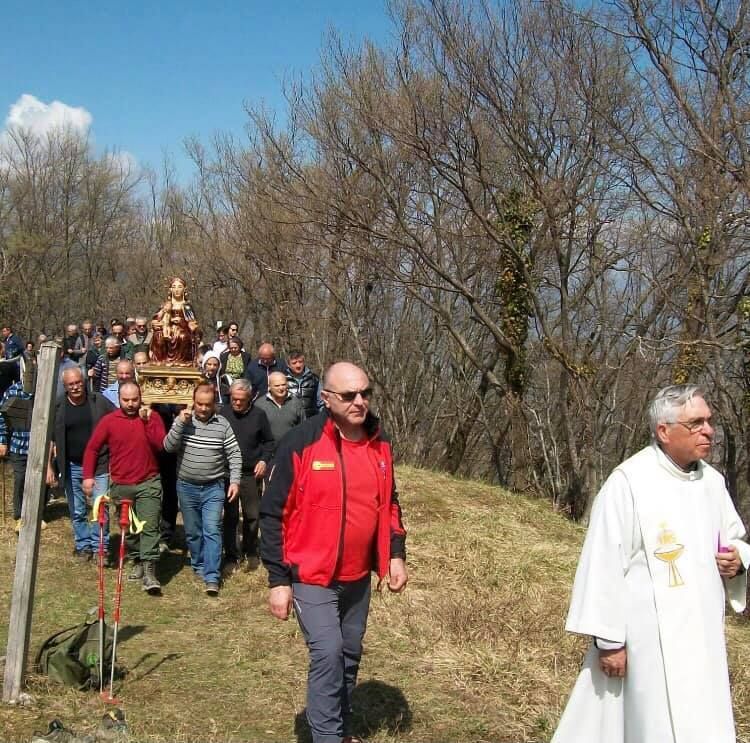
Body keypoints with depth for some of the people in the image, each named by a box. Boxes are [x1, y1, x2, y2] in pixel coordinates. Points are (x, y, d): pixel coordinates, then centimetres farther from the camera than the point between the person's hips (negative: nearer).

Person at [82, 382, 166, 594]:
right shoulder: (109, 421, 0)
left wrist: (147, 421, -19)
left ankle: (149, 572, -13)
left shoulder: (152, 417, -1)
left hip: (148, 483, -2)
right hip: (121, 485, 2)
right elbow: (92, 448, 5)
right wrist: (88, 476, -2)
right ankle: (138, 560, 31)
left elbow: (161, 445, -13)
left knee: (149, 527, -11)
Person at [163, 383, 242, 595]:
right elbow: (168, 446, -12)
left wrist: (235, 480, -10)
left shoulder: (222, 424, -5)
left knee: (212, 530, -10)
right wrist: (180, 423, -22)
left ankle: (211, 577, -10)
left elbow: (234, 455, -3)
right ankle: (199, 565, 34)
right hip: (187, 486, 2)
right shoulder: (182, 420, -3)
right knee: (192, 532, 13)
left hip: (213, 487, -2)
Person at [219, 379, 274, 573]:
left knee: (252, 515, 9)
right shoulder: (223, 413, -6)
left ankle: (250, 552, 28)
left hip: (251, 474, 1)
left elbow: (268, 441, 8)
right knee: (230, 517, 5)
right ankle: (231, 556, 17)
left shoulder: (258, 415, -3)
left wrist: (264, 460, -6)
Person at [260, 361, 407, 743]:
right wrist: (278, 579, -14)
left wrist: (395, 554, 4)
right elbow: (273, 513, -13)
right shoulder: (302, 442, -16)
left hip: (358, 577, 6)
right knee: (328, 654, -14)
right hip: (312, 576, -6)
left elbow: (388, 503, 14)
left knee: (350, 654, 16)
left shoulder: (379, 443, 1)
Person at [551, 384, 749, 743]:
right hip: (648, 639, -7)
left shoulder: (712, 481, 6)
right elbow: (604, 563, -15)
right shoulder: (627, 483, -15)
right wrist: (608, 638, -15)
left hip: (700, 637, 7)